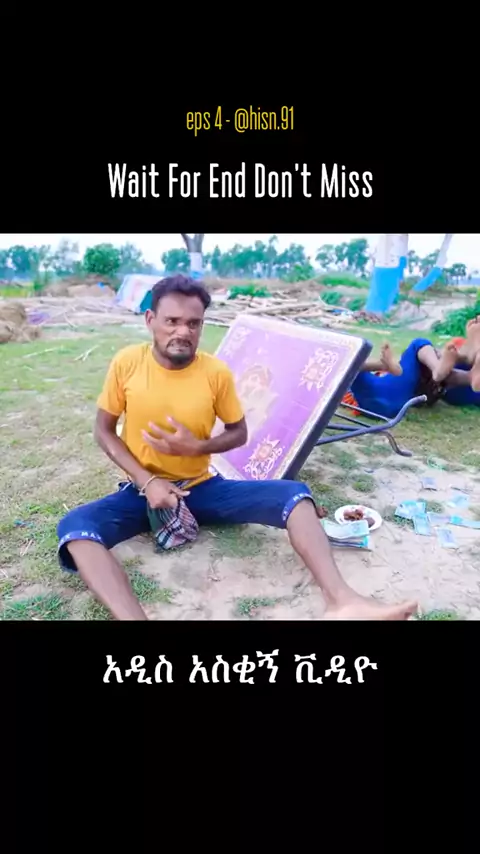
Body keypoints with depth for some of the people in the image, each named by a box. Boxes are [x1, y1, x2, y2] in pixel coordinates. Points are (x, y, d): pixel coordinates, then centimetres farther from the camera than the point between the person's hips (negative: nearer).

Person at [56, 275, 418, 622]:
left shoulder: (217, 372, -9)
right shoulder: (126, 363, -10)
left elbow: (239, 433, 3)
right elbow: (104, 430, -2)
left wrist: (196, 447, -19)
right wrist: (147, 481, -17)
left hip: (202, 488, 1)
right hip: (145, 489, 0)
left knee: (293, 494, -19)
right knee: (75, 525, -31)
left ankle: (342, 601, -30)